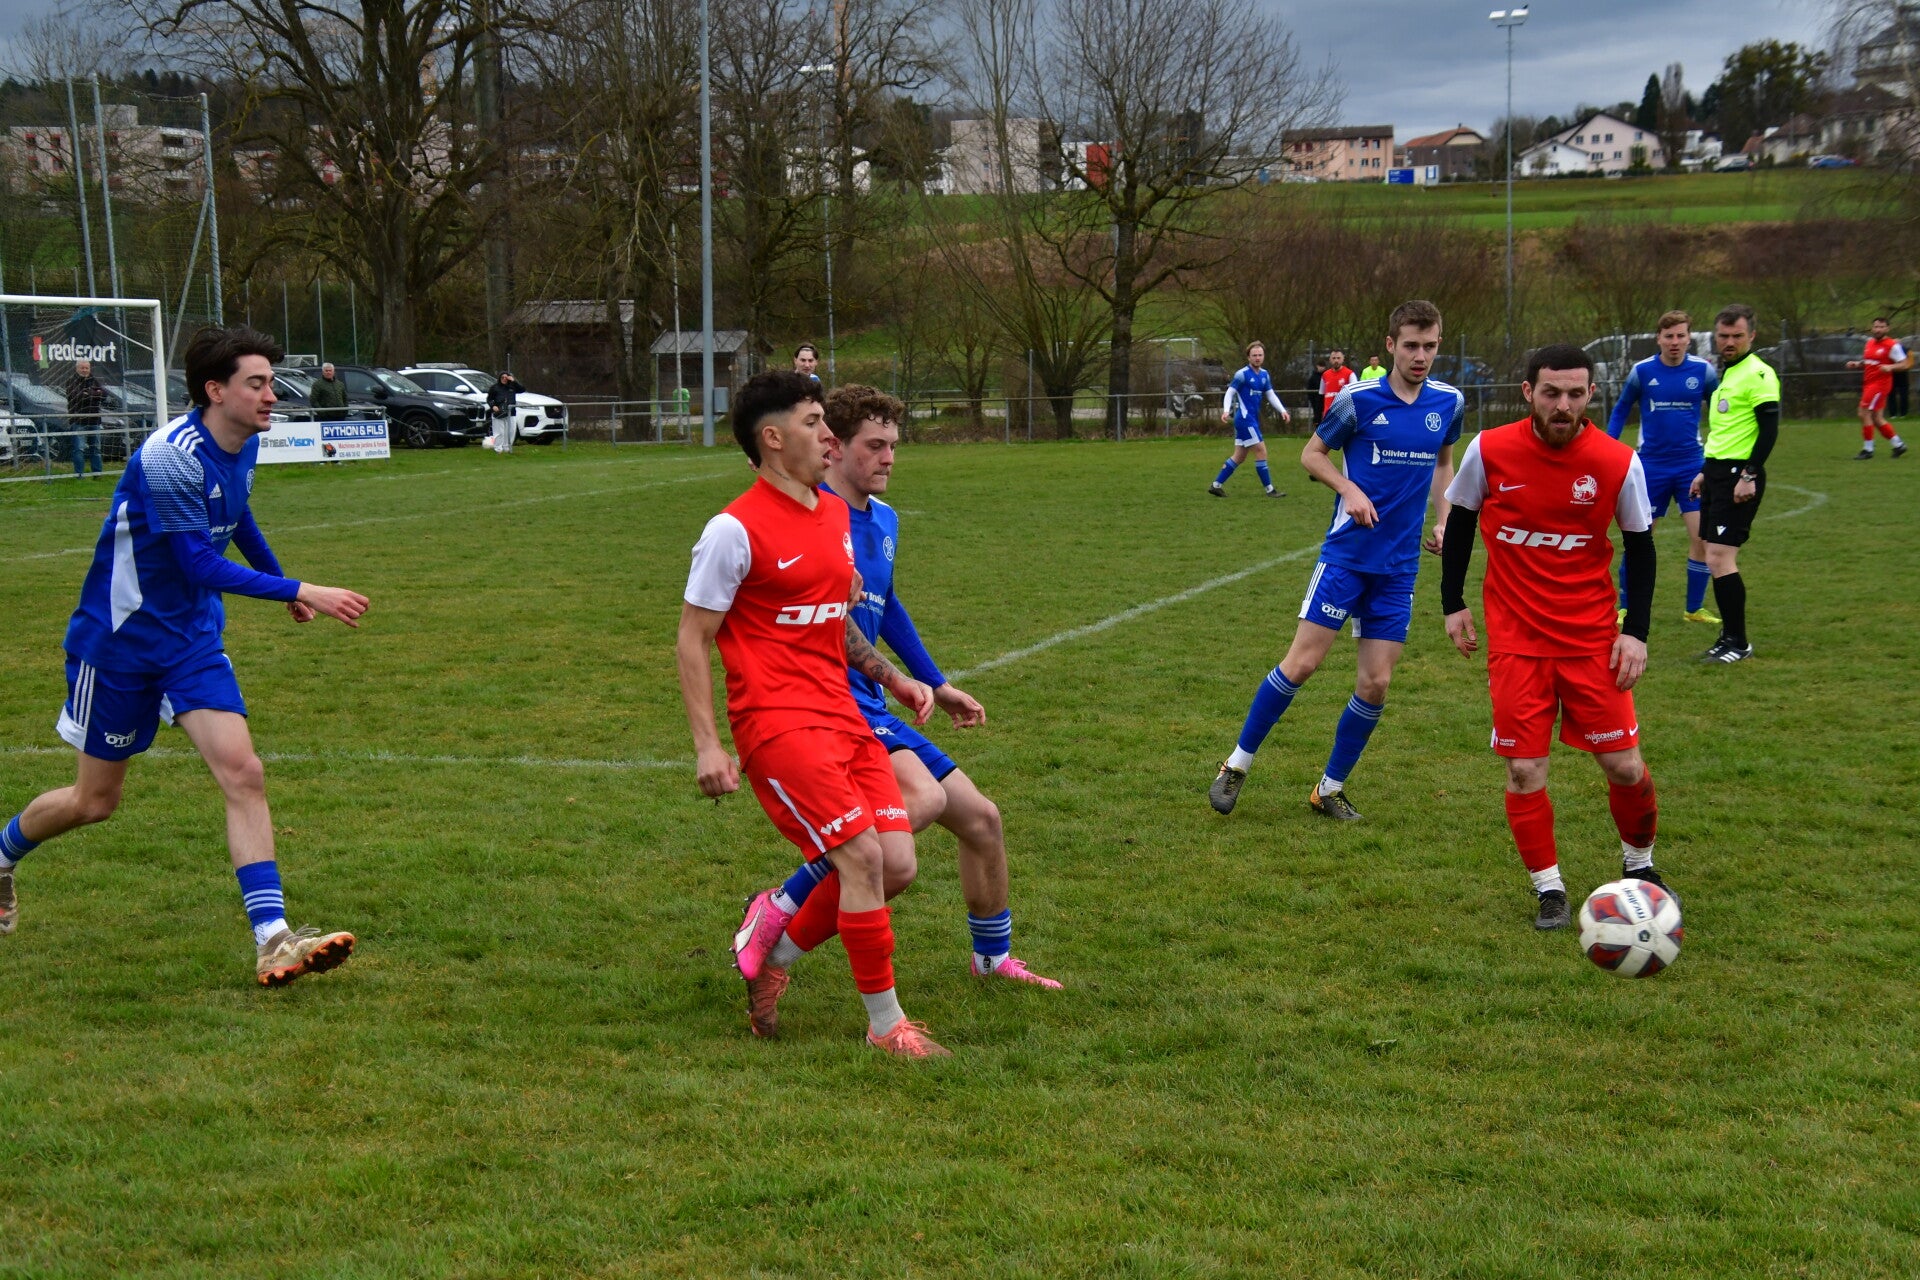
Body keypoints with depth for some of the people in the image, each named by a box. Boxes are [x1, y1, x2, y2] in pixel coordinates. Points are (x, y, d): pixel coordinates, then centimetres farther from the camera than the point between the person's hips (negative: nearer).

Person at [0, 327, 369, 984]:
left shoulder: (244, 447, 0)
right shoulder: (170, 456, -25)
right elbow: (201, 567, -26)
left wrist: (285, 584, 35)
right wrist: (301, 592, -30)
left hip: (193, 641, 6)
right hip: (118, 640, -6)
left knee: (243, 774, -12)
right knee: (95, 801, 8)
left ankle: (273, 941, -17)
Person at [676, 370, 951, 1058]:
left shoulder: (836, 515, 15)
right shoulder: (735, 530, -10)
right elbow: (692, 640, -7)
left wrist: (892, 677, 17)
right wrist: (707, 747, -13)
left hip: (841, 713, 8)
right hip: (777, 719, -8)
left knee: (896, 860, -1)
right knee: (863, 856, -15)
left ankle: (771, 962, 18)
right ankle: (885, 1022, -1)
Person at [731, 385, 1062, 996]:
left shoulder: (884, 520, 15)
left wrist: (937, 684, 34)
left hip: (871, 710, 9)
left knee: (981, 818, 13)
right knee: (923, 796, -32)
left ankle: (992, 957, 36)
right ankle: (779, 908, -21)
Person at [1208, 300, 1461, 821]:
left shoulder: (1449, 402, 3)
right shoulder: (1358, 398, -10)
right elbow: (1312, 454, 2)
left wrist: (1444, 521, 7)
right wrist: (1349, 489, -16)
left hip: (1399, 567, 4)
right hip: (1346, 556, -4)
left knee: (1375, 684, 2)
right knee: (1302, 662, -8)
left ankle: (1330, 788, 18)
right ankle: (1237, 765, 8)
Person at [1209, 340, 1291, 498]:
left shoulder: (1264, 375, 11)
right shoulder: (1242, 374, -11)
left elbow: (1271, 395, 15)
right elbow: (1230, 392, -9)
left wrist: (1282, 411, 2)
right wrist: (1226, 411, -24)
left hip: (1253, 419, 8)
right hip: (1245, 418, -8)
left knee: (1239, 457, 11)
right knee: (1261, 451, -8)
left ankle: (1216, 485, 17)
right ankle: (1269, 489, -2)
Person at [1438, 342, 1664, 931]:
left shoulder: (1618, 463, -10)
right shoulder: (1489, 452, -9)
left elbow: (1640, 546, 2)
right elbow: (1459, 522, 7)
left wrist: (1636, 632, -4)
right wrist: (1453, 605, 7)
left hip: (1592, 634, 0)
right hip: (1515, 635, 0)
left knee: (1623, 765, 1)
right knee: (1524, 769, -2)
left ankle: (1639, 862, 29)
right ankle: (1548, 887, 15)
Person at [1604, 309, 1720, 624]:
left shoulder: (1703, 371, -2)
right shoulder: (1642, 371, -3)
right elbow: (1620, 410, 10)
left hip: (1691, 465, 1)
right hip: (1651, 466, -1)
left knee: (1702, 537, -5)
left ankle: (1695, 609, 10)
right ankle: (1626, 609, 17)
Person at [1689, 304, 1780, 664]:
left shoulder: (1758, 374, -11)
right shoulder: (1726, 372, 18)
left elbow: (1769, 428, -17)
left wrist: (1749, 475, -21)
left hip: (1739, 476, -10)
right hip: (1718, 473, 10)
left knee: (1720, 558, -13)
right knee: (1719, 558, 10)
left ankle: (1738, 643, -7)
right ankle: (1730, 637, 17)